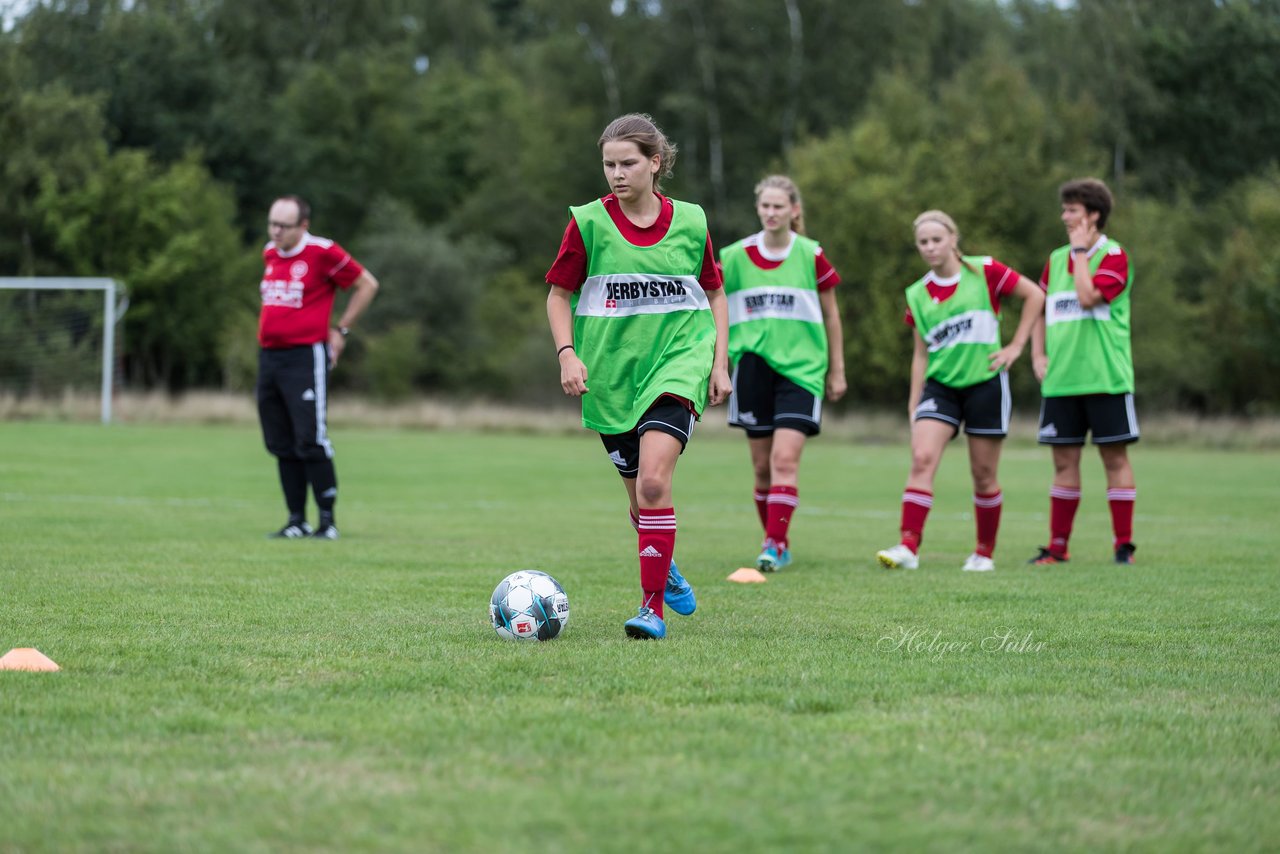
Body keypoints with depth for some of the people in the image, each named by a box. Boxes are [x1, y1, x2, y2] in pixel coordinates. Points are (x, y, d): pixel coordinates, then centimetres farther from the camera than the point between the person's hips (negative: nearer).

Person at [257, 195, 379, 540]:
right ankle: (297, 520, 13)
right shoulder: (270, 253, 12)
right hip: (268, 356, 7)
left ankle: (327, 520, -3)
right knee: (281, 445, 7)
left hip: (306, 357, -7)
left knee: (310, 441, -10)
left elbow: (367, 284, -1)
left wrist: (341, 330, 0)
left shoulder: (322, 252, -10)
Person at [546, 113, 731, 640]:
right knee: (639, 494, 10)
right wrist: (567, 354, -7)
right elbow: (559, 295, 6)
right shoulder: (588, 222, -2)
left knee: (654, 479, -21)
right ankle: (665, 568, 41)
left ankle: (654, 606, -14)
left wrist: (719, 361, 5)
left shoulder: (690, 221, 1)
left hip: (678, 360, -1)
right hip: (611, 371, 2)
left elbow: (714, 294, 13)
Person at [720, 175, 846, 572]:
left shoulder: (812, 256, -2)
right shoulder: (735, 257, 1)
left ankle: (775, 545, -16)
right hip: (753, 368, 2)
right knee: (763, 466, 6)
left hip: (800, 368, -2)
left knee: (785, 459, -15)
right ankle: (777, 540, 22)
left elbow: (831, 315, 8)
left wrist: (837, 371, 10)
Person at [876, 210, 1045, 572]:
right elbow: (921, 354, 12)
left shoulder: (984, 272, -3)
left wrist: (1016, 346, -1)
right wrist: (914, 405, 8)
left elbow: (1034, 295, 3)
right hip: (940, 384, 2)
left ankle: (985, 552, 19)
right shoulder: (917, 295, 7)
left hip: (985, 382, -2)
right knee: (922, 458, -17)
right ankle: (908, 546, -23)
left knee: (983, 473, 3)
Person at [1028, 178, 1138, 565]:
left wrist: (1081, 251, -10)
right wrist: (1038, 353, 10)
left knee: (1114, 457, -1)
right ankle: (1057, 547, 11)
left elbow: (1088, 297, -20)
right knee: (1064, 460, 7)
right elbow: (1041, 308, 22)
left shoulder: (1113, 255, -6)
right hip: (1061, 379, 5)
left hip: (1105, 377, -5)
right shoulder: (1056, 258, 14)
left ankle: (1124, 545, 4)